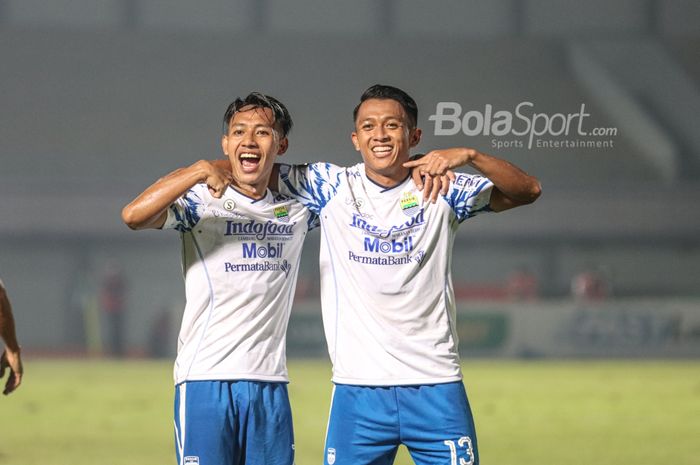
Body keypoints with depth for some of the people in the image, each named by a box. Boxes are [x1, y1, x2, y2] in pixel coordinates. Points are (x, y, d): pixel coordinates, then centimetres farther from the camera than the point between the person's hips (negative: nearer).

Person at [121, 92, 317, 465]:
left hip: (270, 382, 4)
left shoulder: (296, 208, 13)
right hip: (205, 378, -4)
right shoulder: (201, 201, -1)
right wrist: (200, 171, -22)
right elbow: (134, 216, -18)